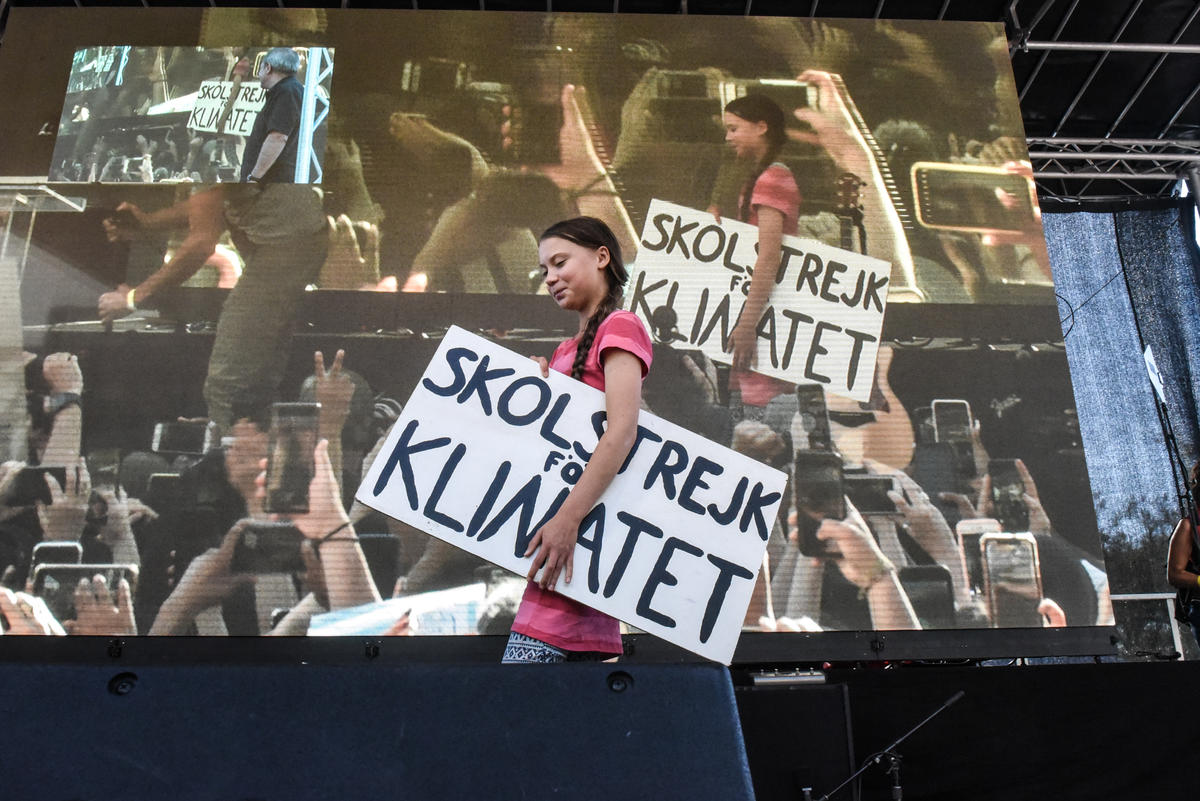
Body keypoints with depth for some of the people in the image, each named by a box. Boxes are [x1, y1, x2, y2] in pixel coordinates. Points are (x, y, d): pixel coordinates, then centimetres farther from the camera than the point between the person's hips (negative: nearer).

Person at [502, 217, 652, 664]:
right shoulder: (566, 351, 23)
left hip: (586, 525, -8)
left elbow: (622, 432, -15)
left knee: (527, 659, -15)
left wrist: (568, 518, -22)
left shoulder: (619, 328, -2)